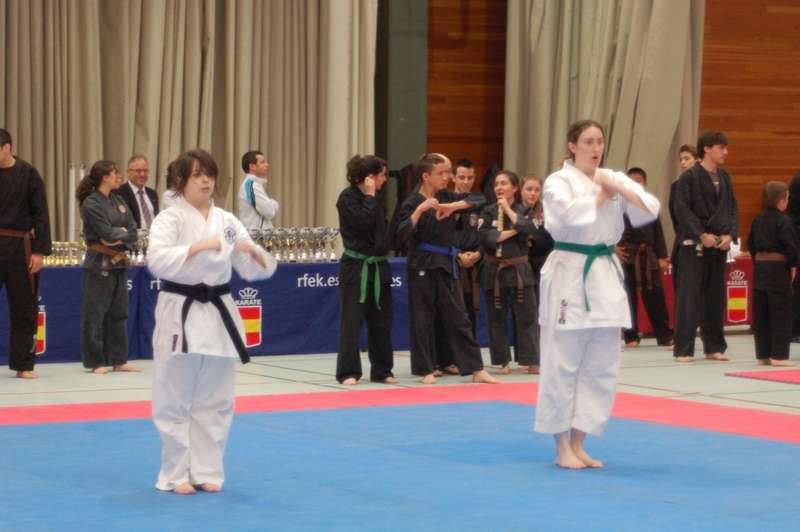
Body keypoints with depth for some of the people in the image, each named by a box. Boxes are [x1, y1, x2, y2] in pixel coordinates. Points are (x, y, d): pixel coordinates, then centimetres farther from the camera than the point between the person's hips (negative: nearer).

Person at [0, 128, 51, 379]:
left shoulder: (28, 175, -2)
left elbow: (40, 215, -2)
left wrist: (40, 251, -7)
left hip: (20, 248, -1)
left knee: (24, 310, 6)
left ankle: (24, 365, 15)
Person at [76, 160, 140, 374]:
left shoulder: (118, 201, 12)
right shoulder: (91, 204, -11)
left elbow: (133, 232, 5)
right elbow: (107, 233, -18)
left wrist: (118, 239, -12)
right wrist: (122, 231, -2)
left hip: (119, 262, 8)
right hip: (99, 265, -8)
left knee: (118, 313, 11)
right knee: (95, 314, -3)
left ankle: (119, 360, 17)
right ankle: (96, 362, 4)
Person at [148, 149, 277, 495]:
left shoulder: (227, 221, 7)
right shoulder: (169, 219, -6)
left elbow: (252, 270, 6)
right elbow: (157, 261, -23)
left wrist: (255, 253, -16)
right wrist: (199, 246, -31)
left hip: (218, 315, 5)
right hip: (180, 315, -5)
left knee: (214, 401, 10)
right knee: (176, 401, 1)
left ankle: (206, 471, 20)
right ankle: (175, 474, 10)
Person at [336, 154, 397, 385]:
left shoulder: (372, 199, 14)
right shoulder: (348, 197, -9)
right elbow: (362, 222, -22)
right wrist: (369, 196, -13)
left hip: (378, 267, 8)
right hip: (356, 267, -8)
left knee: (381, 322, 10)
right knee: (351, 321, -5)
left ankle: (382, 370, 18)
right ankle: (348, 372, 0)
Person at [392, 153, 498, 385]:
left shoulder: (446, 197, 6)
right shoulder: (412, 203, -9)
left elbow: (479, 199, -1)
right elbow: (399, 239, -18)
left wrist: (454, 206, -17)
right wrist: (419, 210, -26)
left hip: (446, 265, 5)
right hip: (422, 267, -5)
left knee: (458, 318, 6)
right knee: (422, 320, 3)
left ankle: (476, 370, 7)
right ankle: (426, 370, 14)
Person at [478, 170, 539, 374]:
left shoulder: (523, 210, 6)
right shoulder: (488, 212, 4)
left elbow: (527, 228, -16)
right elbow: (485, 237, -12)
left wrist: (507, 209, -9)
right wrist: (512, 231, -12)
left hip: (519, 270, 0)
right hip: (494, 271, 0)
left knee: (526, 316, -3)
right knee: (497, 318, 3)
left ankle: (531, 361, 2)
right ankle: (503, 362, 12)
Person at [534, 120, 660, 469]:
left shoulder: (615, 179, 10)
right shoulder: (559, 181, -4)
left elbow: (650, 210, -1)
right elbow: (570, 214, -23)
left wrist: (618, 188, -13)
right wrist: (603, 195, -11)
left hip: (606, 277, 6)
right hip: (570, 275, -6)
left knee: (601, 368, 7)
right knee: (562, 365, -2)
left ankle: (577, 445, 17)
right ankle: (562, 447, 9)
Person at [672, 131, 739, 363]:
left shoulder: (724, 178, 11)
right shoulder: (689, 177, -8)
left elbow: (733, 209, 11)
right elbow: (682, 210, -13)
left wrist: (730, 235, -5)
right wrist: (702, 235, -17)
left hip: (719, 245, 6)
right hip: (694, 245, -6)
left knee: (716, 296, 10)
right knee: (689, 296, -6)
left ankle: (714, 347, 19)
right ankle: (683, 349, -3)